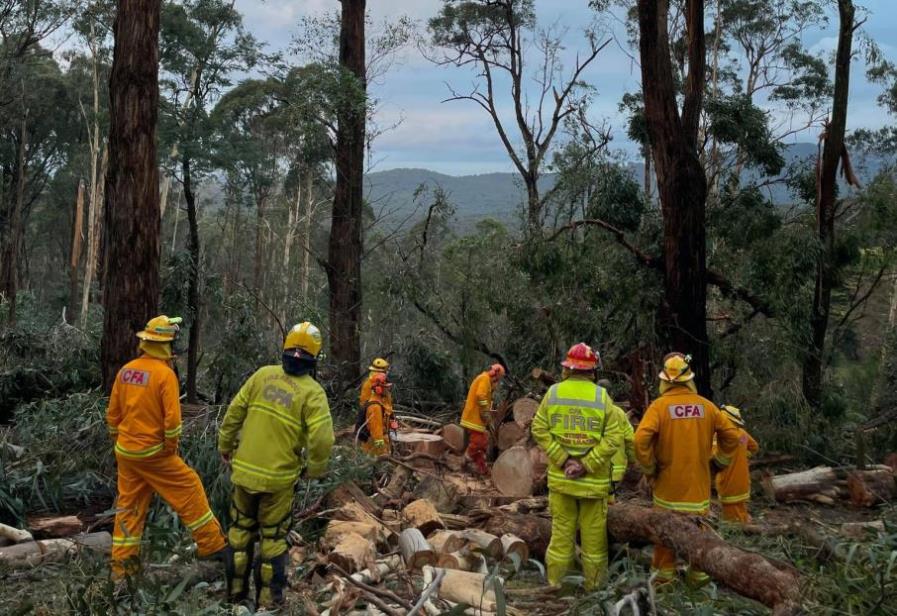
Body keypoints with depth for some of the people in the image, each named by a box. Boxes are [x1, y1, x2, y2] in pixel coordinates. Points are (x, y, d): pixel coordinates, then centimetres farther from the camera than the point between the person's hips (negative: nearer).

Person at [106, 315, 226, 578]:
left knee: (129, 504, 15)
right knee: (189, 489, 7)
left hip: (125, 452, 7)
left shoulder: (126, 370, 3)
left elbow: (112, 413, 10)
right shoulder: (164, 373, -17)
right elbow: (172, 419, -20)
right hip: (152, 453, -7)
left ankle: (122, 561, 21)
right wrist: (171, 448, -5)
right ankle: (211, 543, 16)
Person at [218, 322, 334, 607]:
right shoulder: (313, 392, -14)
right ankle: (268, 598, 23)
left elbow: (234, 412, 0)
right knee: (273, 536, 14)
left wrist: (225, 446, 15)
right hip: (279, 478, -3)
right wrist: (314, 470, -3)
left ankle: (236, 590, 32)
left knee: (241, 528, 21)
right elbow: (322, 440, -21)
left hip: (244, 470, 3)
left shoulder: (263, 374, -5)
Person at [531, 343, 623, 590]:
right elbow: (614, 438, -13)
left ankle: (556, 583, 20)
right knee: (593, 534, 10)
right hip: (594, 479, -2)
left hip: (560, 477, 2)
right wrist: (587, 465, -13)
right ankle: (593, 585, 21)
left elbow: (539, 429, -7)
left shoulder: (553, 392, -3)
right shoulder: (602, 396, -7)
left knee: (561, 530, 11)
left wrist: (563, 460, -8)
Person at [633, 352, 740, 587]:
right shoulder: (706, 405, -1)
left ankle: (665, 576, 15)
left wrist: (649, 468, -8)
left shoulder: (659, 405, -12)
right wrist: (719, 460, 18)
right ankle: (698, 574, 23)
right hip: (698, 483, 3)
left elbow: (641, 439, -23)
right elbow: (731, 435, 6)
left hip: (668, 483, -2)